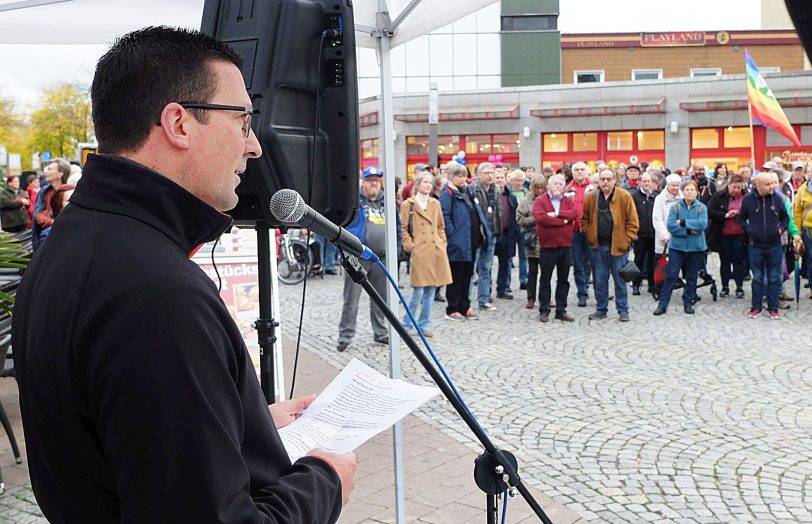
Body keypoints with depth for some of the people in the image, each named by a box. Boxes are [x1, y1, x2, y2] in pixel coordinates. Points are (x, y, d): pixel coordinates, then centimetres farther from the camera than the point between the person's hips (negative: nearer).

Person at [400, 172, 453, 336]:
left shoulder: (435, 203, 14)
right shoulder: (408, 204, 1)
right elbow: (404, 229, 1)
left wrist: (443, 242, 9)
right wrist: (409, 246, -7)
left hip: (436, 250, 5)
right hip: (419, 251, -5)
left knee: (430, 290, 7)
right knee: (418, 291, -8)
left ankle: (424, 325, 17)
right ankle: (407, 324, 7)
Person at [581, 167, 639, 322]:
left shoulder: (624, 196, -6)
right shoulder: (591, 197, 3)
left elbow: (632, 221, -5)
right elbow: (584, 219, 14)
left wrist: (627, 240, -9)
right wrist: (589, 235, 4)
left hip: (618, 245, -3)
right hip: (598, 246, 3)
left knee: (620, 280, 5)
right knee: (600, 280, 10)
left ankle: (623, 310, 16)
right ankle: (601, 309, 22)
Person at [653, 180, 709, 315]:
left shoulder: (701, 207, 1)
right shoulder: (675, 207, 0)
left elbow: (702, 224, -15)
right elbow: (671, 226, -11)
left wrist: (683, 222, -16)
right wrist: (689, 230, -17)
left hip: (696, 247, 1)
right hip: (677, 246, -1)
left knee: (692, 277, 9)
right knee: (671, 275, -4)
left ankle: (688, 303, 22)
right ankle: (663, 304, 0)